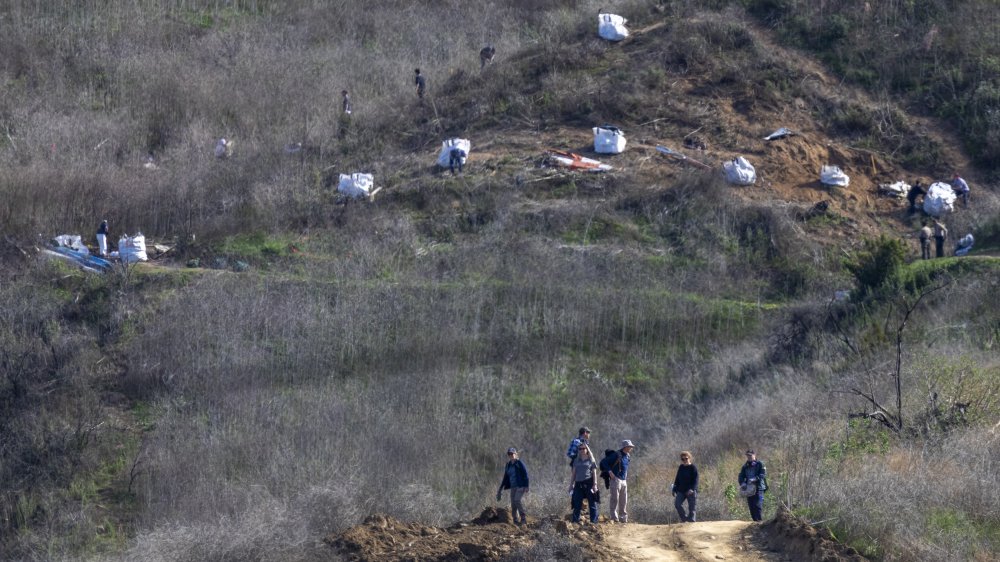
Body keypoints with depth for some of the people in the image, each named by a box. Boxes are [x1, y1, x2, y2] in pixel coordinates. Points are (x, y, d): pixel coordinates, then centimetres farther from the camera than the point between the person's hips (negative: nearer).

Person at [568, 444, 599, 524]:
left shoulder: (591, 460, 5)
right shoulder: (576, 460, 15)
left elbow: (594, 473, 2)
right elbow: (573, 473, 17)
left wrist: (595, 484, -6)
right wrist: (571, 484, 12)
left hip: (588, 483, -3)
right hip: (578, 484, 3)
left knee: (592, 504, -1)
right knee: (577, 505, 2)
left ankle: (594, 522, 1)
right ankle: (575, 521, 5)